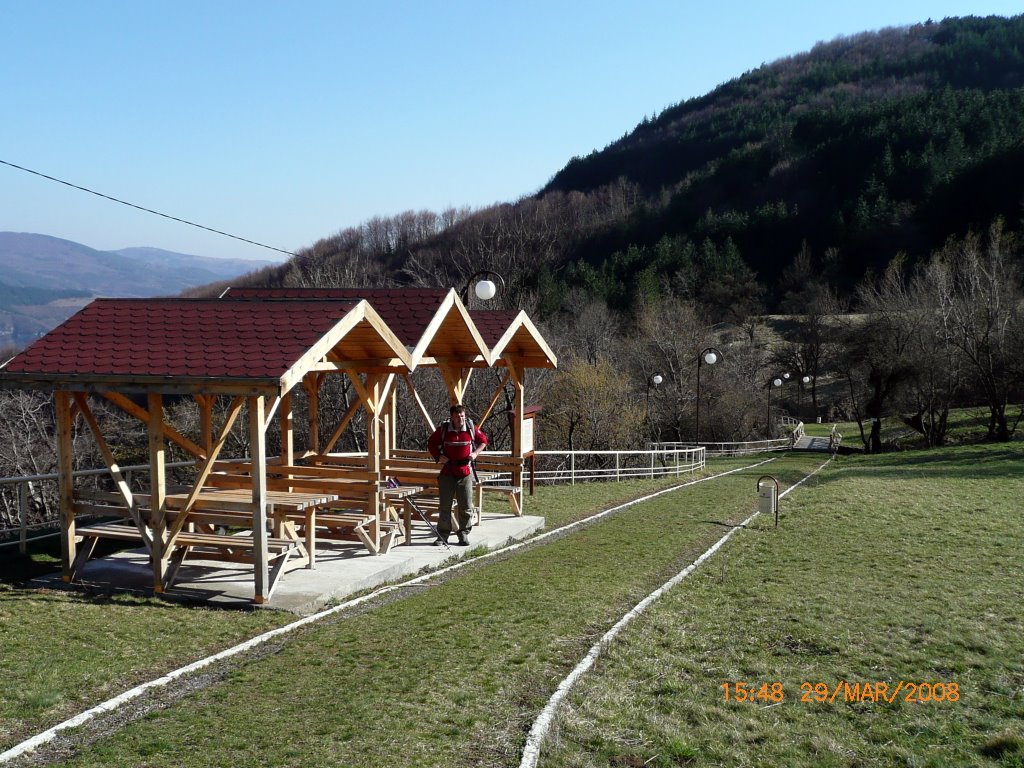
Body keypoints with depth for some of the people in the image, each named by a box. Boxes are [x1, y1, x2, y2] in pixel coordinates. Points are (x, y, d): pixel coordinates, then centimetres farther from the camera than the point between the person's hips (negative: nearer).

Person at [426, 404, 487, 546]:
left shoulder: (471, 429, -1)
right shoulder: (443, 429, -3)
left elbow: (483, 441, 15)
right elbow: (431, 443, 11)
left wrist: (476, 453, 0)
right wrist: (438, 456, -3)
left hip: (465, 472, 1)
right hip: (447, 472, 0)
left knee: (466, 506, 4)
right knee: (444, 506, 5)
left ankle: (464, 534, 16)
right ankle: (443, 535, 12)